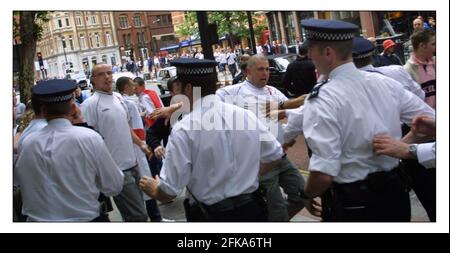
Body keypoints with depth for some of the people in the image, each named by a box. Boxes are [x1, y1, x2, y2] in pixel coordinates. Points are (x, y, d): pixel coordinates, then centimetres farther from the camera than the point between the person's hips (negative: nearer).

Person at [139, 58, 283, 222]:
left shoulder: (184, 129, -17)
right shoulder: (246, 115, -4)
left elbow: (169, 190, -17)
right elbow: (274, 155, 7)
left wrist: (153, 189, 4)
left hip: (211, 215, -4)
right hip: (252, 209, 5)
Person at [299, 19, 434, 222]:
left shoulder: (322, 100, -21)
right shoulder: (385, 82, -3)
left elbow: (324, 173, -26)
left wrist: (307, 195, -8)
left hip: (351, 203, -5)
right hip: (396, 192, 6)